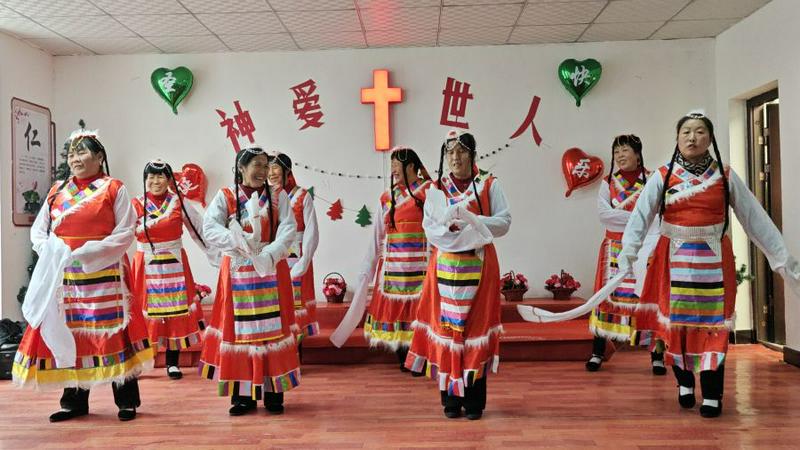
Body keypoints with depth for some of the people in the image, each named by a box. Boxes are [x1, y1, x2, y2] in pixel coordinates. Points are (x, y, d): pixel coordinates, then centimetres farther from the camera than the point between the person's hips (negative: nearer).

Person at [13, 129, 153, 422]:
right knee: (68, 332, 9)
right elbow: (38, 230, 15)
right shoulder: (57, 191, 13)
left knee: (111, 332, -3)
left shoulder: (113, 189, -1)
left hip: (104, 272, -5)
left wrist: (86, 253, -14)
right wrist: (52, 253, -5)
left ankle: (127, 401, 8)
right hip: (63, 274, 5)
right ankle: (74, 401, 21)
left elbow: (125, 232, -8)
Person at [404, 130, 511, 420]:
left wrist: (472, 220, -15)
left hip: (479, 265, -1)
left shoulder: (489, 185, 5)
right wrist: (450, 226, -20)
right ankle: (451, 398, 13)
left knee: (476, 326, 1)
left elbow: (504, 222, -2)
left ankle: (474, 400, 11)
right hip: (446, 264, 1)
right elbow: (430, 228, 0)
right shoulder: (436, 190, 8)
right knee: (446, 326, 1)